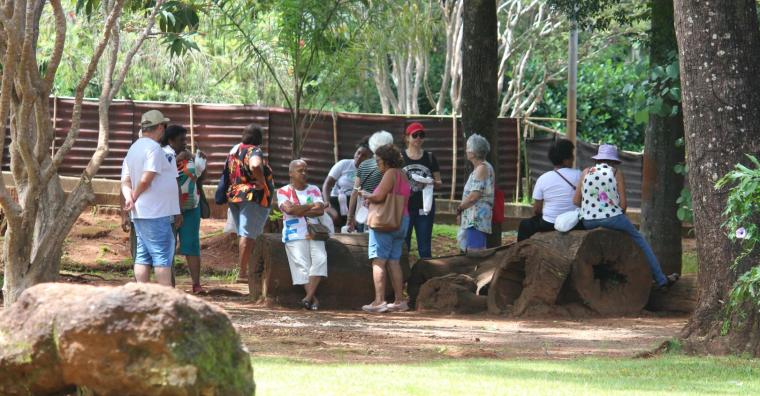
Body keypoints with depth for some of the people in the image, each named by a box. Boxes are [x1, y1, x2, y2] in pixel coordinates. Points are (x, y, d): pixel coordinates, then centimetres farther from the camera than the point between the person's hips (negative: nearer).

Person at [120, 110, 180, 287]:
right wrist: (135, 197, -4)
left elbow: (126, 181, 12)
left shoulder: (134, 148, 17)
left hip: (140, 213, 9)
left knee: (143, 256, 8)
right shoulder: (154, 148, -13)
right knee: (163, 256, -7)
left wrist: (129, 198, -4)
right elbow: (146, 179, -20)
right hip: (156, 212, -9)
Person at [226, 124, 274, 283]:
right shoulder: (254, 151, -14)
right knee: (249, 235, -6)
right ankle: (242, 272, -7)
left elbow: (229, 172, 23)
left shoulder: (234, 150, 12)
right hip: (253, 197, -8)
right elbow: (255, 166, -35)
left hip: (234, 196, 8)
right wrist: (262, 182, -22)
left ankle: (243, 268, 18)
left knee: (243, 234, 16)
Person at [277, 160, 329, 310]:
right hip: (295, 236, -3)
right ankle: (314, 299, -18)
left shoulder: (314, 190, 16)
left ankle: (309, 296, -25)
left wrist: (299, 211, -6)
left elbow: (320, 211, 1)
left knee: (320, 258, -21)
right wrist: (311, 206, -3)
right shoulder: (283, 192, 7)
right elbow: (289, 209, -13)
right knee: (302, 265, -17)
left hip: (314, 234, 3)